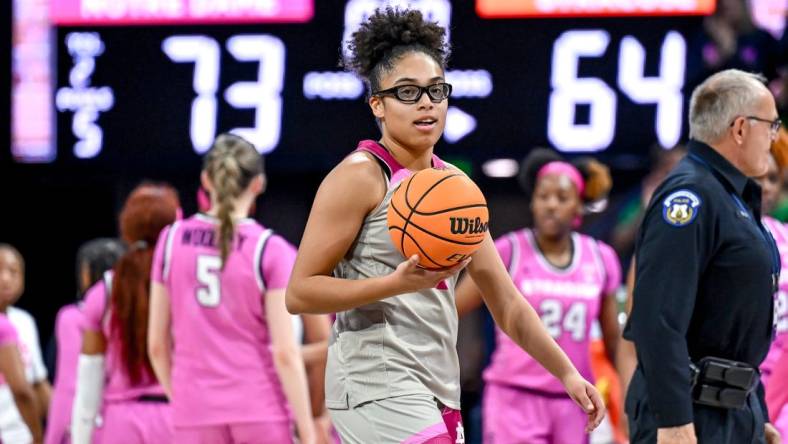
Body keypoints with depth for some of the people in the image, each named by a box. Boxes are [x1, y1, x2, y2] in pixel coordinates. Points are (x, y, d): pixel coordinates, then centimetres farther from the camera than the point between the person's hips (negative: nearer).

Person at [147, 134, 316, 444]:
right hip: (260, 409, -2)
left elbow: (157, 345, 6)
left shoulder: (172, 240, 2)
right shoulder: (272, 251, -6)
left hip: (195, 416, 2)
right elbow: (285, 353, -9)